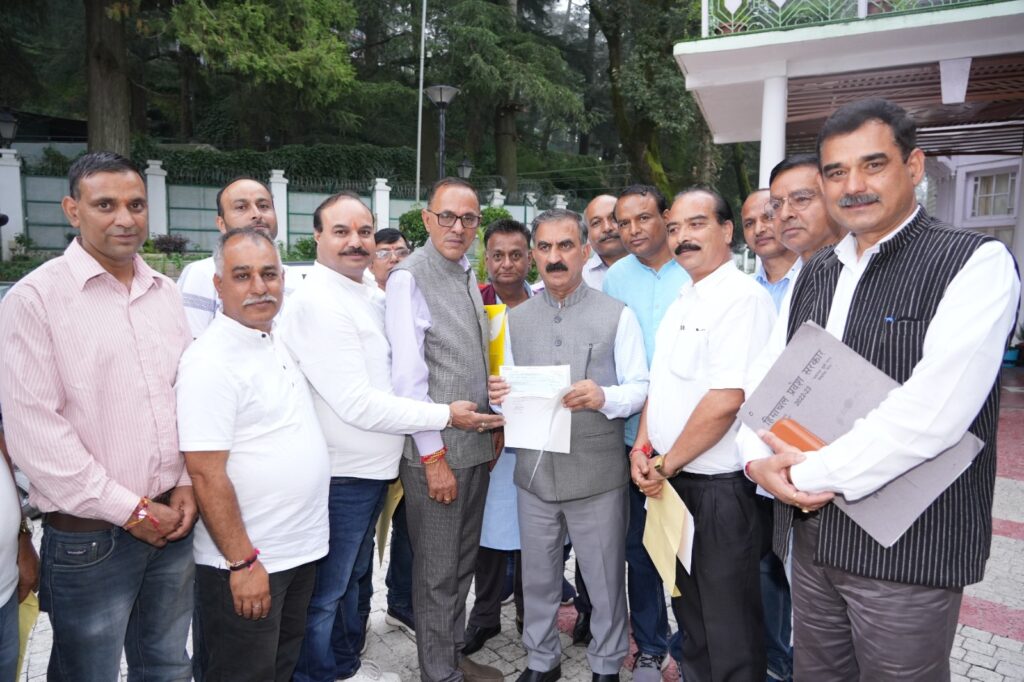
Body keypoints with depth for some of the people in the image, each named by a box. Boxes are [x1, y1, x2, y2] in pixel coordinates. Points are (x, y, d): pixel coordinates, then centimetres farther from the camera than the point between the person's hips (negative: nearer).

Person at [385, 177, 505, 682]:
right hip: (436, 450, -8)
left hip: (477, 444, 8)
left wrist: (493, 424, 12)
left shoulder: (468, 275, 10)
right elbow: (408, 375, -18)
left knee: (463, 562, 20)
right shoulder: (409, 278, -14)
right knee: (437, 570, 8)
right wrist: (434, 456, -17)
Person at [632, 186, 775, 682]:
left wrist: (665, 464, -14)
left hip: (719, 486, -8)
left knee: (728, 620, 8)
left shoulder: (742, 298, -17)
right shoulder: (683, 301, 11)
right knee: (687, 602, 22)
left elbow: (726, 400, -24)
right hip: (672, 478, 9)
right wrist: (644, 448, 3)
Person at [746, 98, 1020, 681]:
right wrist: (760, 462, -7)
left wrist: (811, 474, -15)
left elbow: (930, 413, -23)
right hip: (812, 537, 6)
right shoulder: (817, 273, 9)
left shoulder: (977, 262, -11)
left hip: (907, 549, -6)